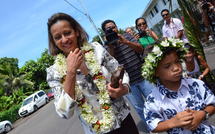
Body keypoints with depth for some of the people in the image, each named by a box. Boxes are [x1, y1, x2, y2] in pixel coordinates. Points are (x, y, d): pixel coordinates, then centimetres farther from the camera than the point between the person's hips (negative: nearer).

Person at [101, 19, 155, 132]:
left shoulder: (126, 36, 5)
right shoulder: (107, 46, 1)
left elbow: (140, 49, -5)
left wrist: (126, 42, -20)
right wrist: (111, 48, -22)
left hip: (142, 76, 1)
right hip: (127, 83, -1)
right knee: (139, 108, 11)